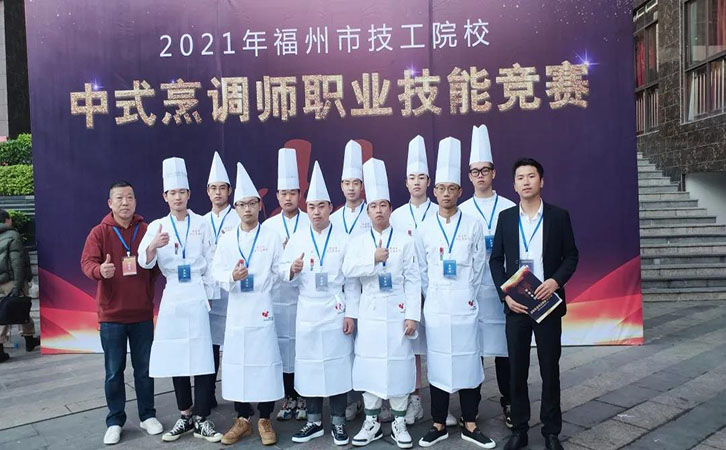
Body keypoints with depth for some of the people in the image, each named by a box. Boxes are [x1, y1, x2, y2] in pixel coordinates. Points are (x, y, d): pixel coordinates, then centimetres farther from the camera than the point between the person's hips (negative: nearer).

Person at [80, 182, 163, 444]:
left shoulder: (147, 231, 2)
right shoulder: (99, 232, -1)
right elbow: (87, 262, -12)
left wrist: (149, 289, -4)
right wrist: (100, 270, -31)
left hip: (143, 313, 1)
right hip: (111, 314, -1)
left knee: (144, 369, 10)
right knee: (114, 371, 7)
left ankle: (148, 416, 24)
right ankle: (115, 421, 22)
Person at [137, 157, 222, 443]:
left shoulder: (202, 224, 2)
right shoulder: (157, 226, 5)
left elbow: (211, 261, 4)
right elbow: (145, 262, -9)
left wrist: (209, 293, 1)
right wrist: (153, 246, -30)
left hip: (197, 293, -2)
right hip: (172, 295, 2)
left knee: (201, 356, -5)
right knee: (175, 357, 7)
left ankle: (201, 419, 7)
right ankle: (186, 416, 21)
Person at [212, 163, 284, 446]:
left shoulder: (271, 237, 1)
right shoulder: (226, 240, 8)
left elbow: (279, 272, 0)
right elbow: (217, 272, 2)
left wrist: (260, 287, -7)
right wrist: (232, 277, -17)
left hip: (262, 308, -2)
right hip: (236, 309, 3)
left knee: (265, 362, 0)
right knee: (236, 362, 6)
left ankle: (265, 421, 17)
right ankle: (243, 420, 22)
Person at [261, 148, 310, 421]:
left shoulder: (311, 223, 2)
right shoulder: (268, 226, 9)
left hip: (305, 294, -2)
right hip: (278, 295, 2)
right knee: (283, 345, 6)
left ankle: (305, 400, 15)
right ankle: (289, 398, 21)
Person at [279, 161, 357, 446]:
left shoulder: (343, 239, 1)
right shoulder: (297, 239, 5)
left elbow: (351, 279, 0)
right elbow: (283, 274, 3)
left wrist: (351, 313, -4)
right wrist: (292, 269, -19)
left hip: (336, 312, -2)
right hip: (307, 312, 2)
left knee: (338, 364, 3)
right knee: (308, 364, 7)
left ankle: (338, 422, 19)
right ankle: (314, 422, 23)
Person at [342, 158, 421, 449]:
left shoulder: (404, 240, 1)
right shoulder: (360, 242, 6)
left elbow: (413, 280, -3)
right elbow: (348, 269, -9)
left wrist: (412, 315, -8)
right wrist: (373, 259, -18)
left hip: (397, 311, -1)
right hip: (369, 311, 2)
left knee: (399, 363, 2)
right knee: (369, 363, 5)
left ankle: (399, 423, 18)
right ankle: (372, 422, 20)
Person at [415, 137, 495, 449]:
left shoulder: (472, 226, 1)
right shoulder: (424, 229, 2)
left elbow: (478, 265, 5)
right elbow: (421, 269, 8)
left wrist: (467, 295, 5)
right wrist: (433, 295, 8)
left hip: (464, 304, 0)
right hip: (435, 305, 1)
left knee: (468, 360, 4)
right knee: (437, 362, 6)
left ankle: (469, 425, 19)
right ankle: (439, 425, 19)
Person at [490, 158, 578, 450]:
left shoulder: (559, 216, 1)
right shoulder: (505, 217, 4)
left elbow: (571, 256, 3)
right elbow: (496, 260, 5)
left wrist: (556, 280, -16)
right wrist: (505, 295, -7)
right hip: (515, 304, 1)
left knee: (550, 369, 8)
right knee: (517, 370, 8)